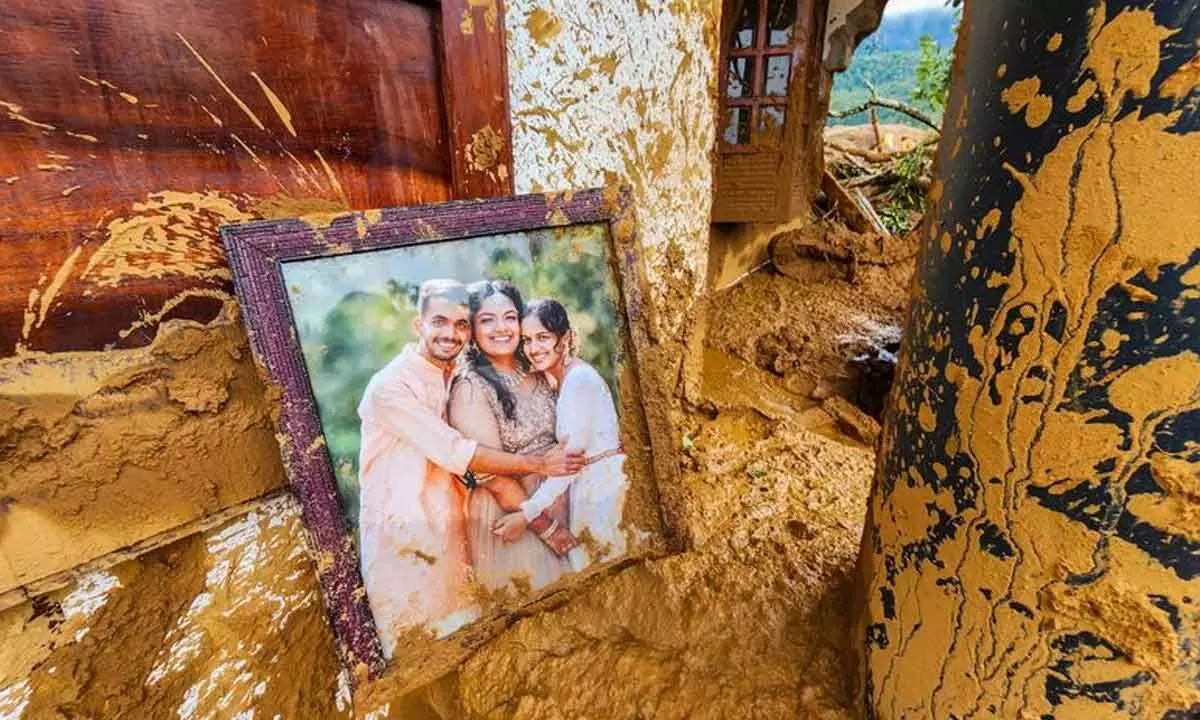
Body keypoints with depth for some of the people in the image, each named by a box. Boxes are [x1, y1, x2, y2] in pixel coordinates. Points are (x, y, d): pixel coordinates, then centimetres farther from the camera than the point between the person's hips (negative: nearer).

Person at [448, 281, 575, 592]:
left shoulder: (533, 371, 1)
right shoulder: (470, 388, -17)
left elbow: (556, 437, 8)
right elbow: (494, 479, -18)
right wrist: (547, 528, -14)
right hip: (510, 515, -6)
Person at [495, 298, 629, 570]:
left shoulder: (579, 379, -19)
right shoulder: (564, 379, 9)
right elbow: (567, 451, 9)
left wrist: (527, 512, -22)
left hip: (603, 481, -9)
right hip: (587, 481, 9)